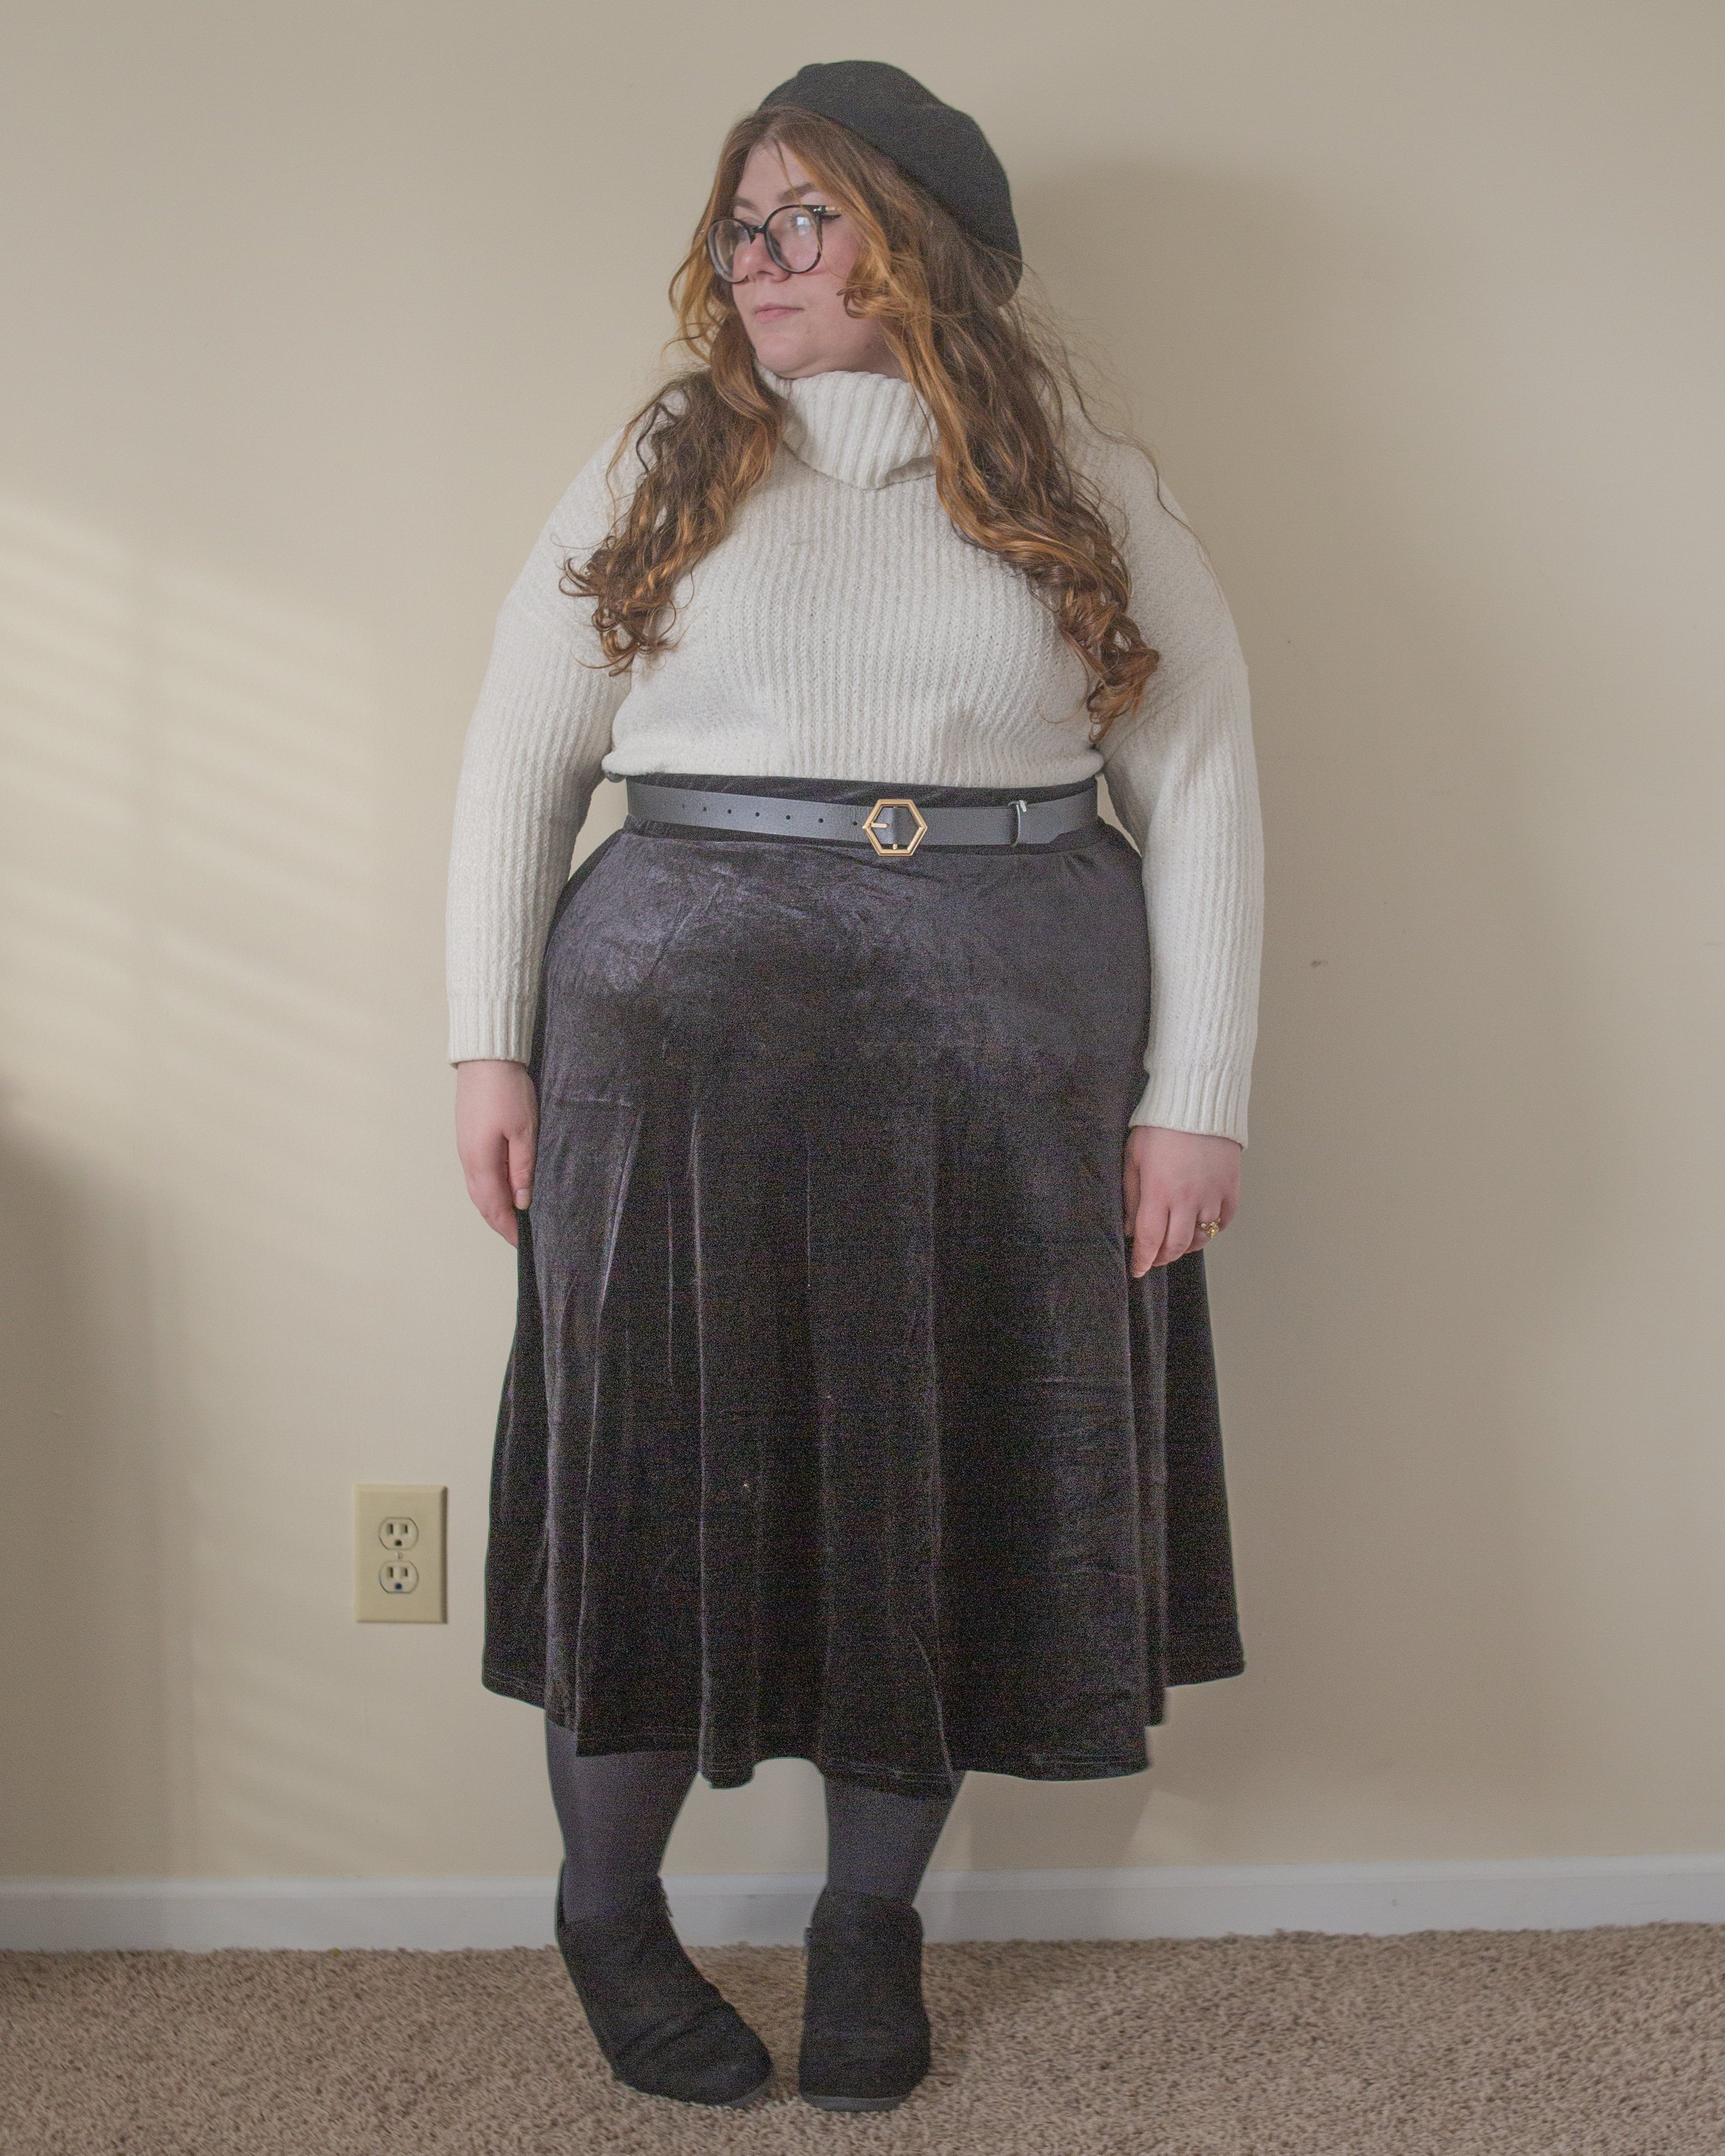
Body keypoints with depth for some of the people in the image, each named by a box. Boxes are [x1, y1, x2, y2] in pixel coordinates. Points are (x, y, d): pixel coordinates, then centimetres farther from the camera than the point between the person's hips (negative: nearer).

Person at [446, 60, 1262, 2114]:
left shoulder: (1093, 497, 7)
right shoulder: (658, 473, 9)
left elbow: (1201, 794, 4)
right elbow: (519, 756, 7)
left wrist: (1194, 1095, -4)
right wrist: (488, 1045, 0)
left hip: (1013, 1057, 1)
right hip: (683, 1027, 0)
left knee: (954, 1476, 7)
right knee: (666, 1466, 3)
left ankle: (871, 1921, 27)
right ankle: (608, 1913, 25)